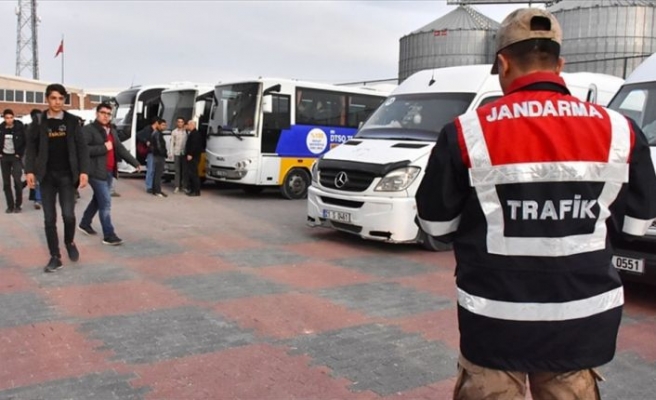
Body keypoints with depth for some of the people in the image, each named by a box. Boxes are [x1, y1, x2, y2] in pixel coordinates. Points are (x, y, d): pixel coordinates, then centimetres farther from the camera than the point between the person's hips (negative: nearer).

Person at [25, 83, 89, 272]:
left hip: (67, 175, -1)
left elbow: (81, 147, 1)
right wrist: (29, 170, -10)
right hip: (47, 176, 1)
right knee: (49, 218, 2)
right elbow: (31, 148, 3)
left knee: (68, 214, -8)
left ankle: (70, 242, 22)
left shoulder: (72, 121, 2)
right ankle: (55, 257, 11)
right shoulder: (38, 122, 3)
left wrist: (83, 171, -9)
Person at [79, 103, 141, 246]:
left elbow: (120, 148, 19)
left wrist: (135, 163, 15)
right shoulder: (88, 129, -8)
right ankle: (109, 235, -7)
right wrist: (103, 148, -19)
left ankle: (85, 223, 36)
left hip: (109, 171, 8)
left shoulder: (112, 131, 17)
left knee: (98, 199, 18)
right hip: (96, 172, -8)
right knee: (105, 202, -10)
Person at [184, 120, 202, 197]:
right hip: (191, 157, 11)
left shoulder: (195, 133, -14)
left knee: (193, 174, -10)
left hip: (193, 157, -11)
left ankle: (197, 191, -8)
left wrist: (190, 154, -25)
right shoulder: (192, 133, 20)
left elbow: (195, 145, -23)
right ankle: (192, 189, 17)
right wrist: (188, 154, 19)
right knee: (190, 174, 12)